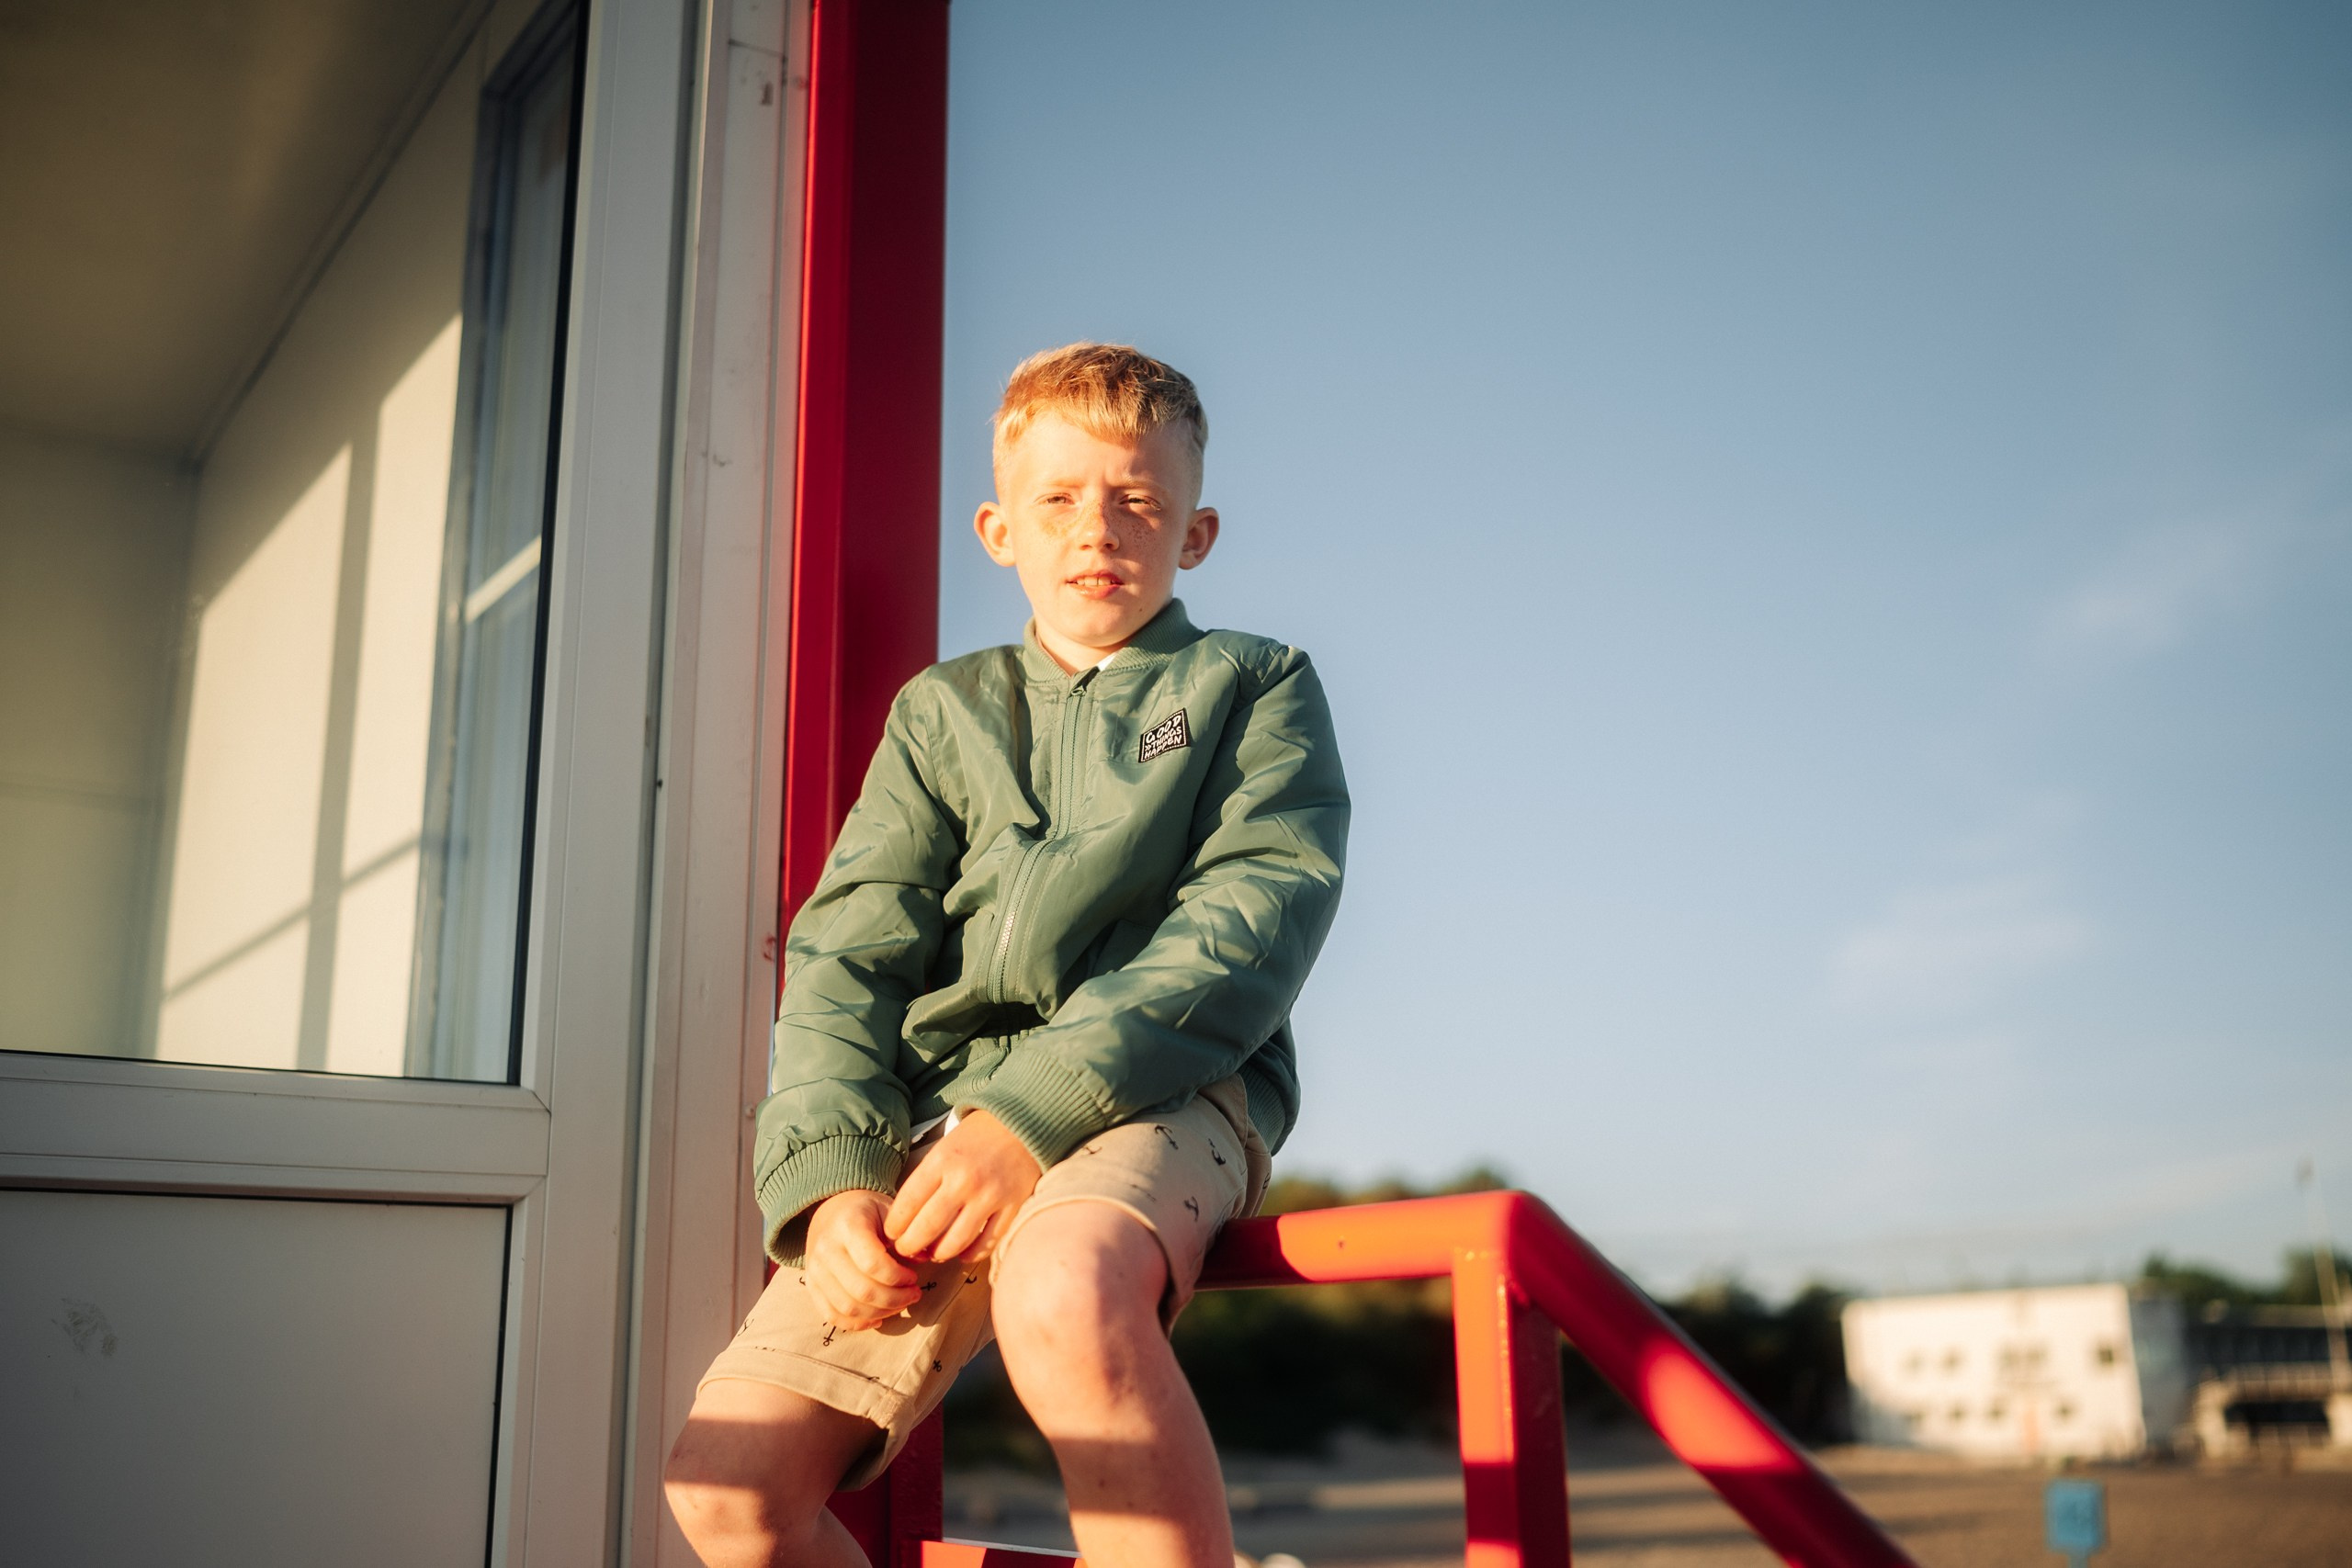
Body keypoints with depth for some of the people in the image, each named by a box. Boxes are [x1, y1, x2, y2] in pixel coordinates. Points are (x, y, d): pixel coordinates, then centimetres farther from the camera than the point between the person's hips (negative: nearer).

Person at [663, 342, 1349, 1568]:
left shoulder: (1255, 686, 12)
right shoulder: (941, 712, 21)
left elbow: (1256, 919, -5)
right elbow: (847, 953, 10)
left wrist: (1035, 1108, -18)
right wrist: (830, 1176, -10)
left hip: (1160, 1095, -4)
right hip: (935, 1117, 4)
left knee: (1062, 1297, -39)